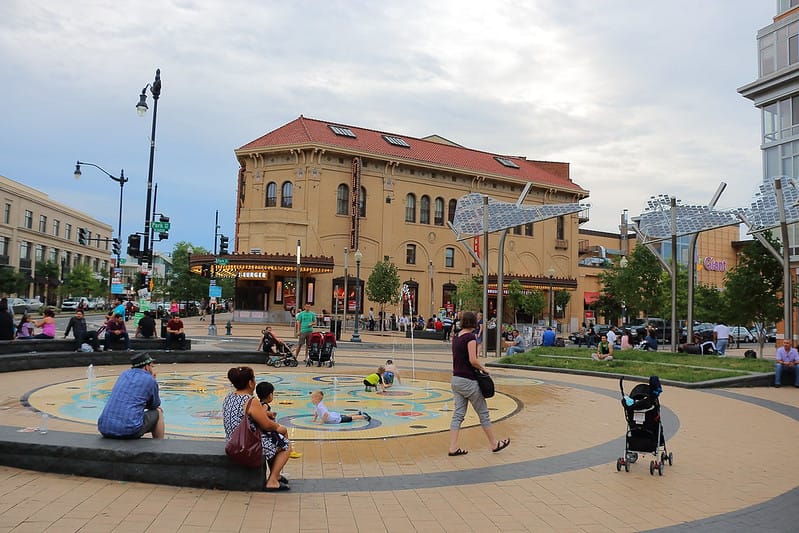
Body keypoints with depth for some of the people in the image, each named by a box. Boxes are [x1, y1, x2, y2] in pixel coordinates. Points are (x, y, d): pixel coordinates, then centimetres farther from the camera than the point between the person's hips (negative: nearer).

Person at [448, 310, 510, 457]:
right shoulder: (470, 337, -15)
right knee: (483, 413, 8)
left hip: (455, 380, 7)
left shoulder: (456, 338, 9)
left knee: (458, 414, 9)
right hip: (468, 381, -7)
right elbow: (473, 360, -22)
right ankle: (494, 444, 22)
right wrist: (483, 369, -5)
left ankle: (453, 448, 7)